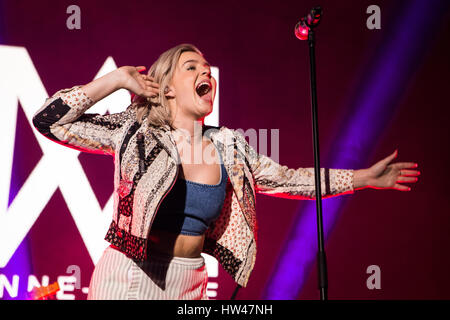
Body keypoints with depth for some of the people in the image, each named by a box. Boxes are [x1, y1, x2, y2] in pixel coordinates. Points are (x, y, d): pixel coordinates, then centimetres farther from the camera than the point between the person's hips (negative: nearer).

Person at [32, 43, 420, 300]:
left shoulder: (228, 148, 4)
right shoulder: (137, 132, -8)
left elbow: (285, 179, 13)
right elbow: (49, 121, -11)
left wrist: (366, 177, 14)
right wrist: (115, 80, -13)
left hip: (189, 286, 4)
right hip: (129, 279, -4)